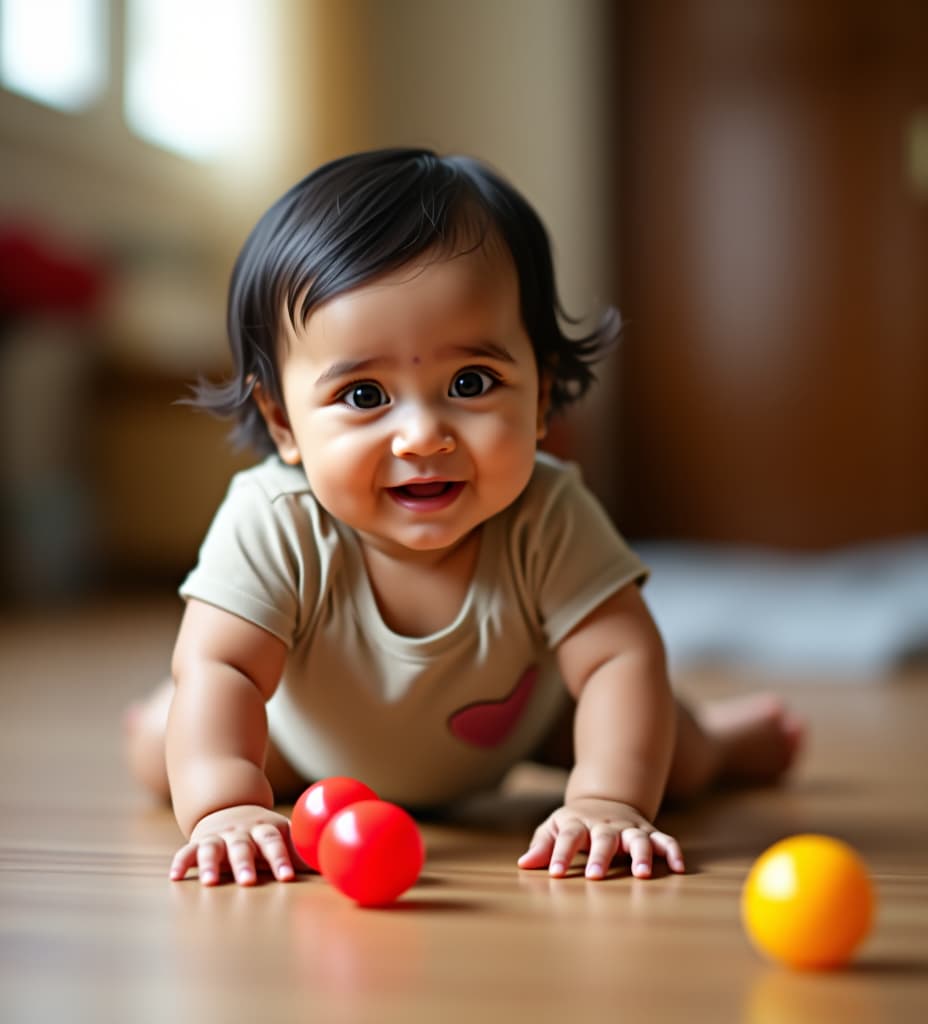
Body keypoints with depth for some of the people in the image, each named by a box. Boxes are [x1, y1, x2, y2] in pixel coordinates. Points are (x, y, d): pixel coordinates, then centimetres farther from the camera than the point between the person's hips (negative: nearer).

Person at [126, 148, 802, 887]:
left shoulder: (547, 519, -39)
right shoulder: (273, 526, -41)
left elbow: (622, 657, -40)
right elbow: (217, 668, -44)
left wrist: (607, 799, -54)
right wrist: (225, 804, -61)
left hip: (511, 731, 0)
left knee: (674, 766, 8)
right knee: (159, 754, 1)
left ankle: (717, 735, 48)